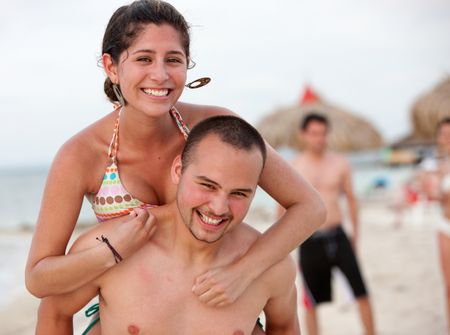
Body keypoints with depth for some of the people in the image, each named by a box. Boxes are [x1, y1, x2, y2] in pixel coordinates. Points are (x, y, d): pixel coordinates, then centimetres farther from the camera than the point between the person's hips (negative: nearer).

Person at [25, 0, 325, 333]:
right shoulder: (80, 155, -21)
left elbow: (310, 206, -17)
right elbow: (37, 279, -15)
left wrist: (242, 271, -30)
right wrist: (112, 252, -32)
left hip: (213, 304, 1)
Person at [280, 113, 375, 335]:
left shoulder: (340, 164, 3)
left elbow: (351, 199, 13)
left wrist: (355, 231, 15)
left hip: (338, 237, 2)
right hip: (310, 241, -1)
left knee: (362, 293, -1)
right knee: (311, 302, 9)